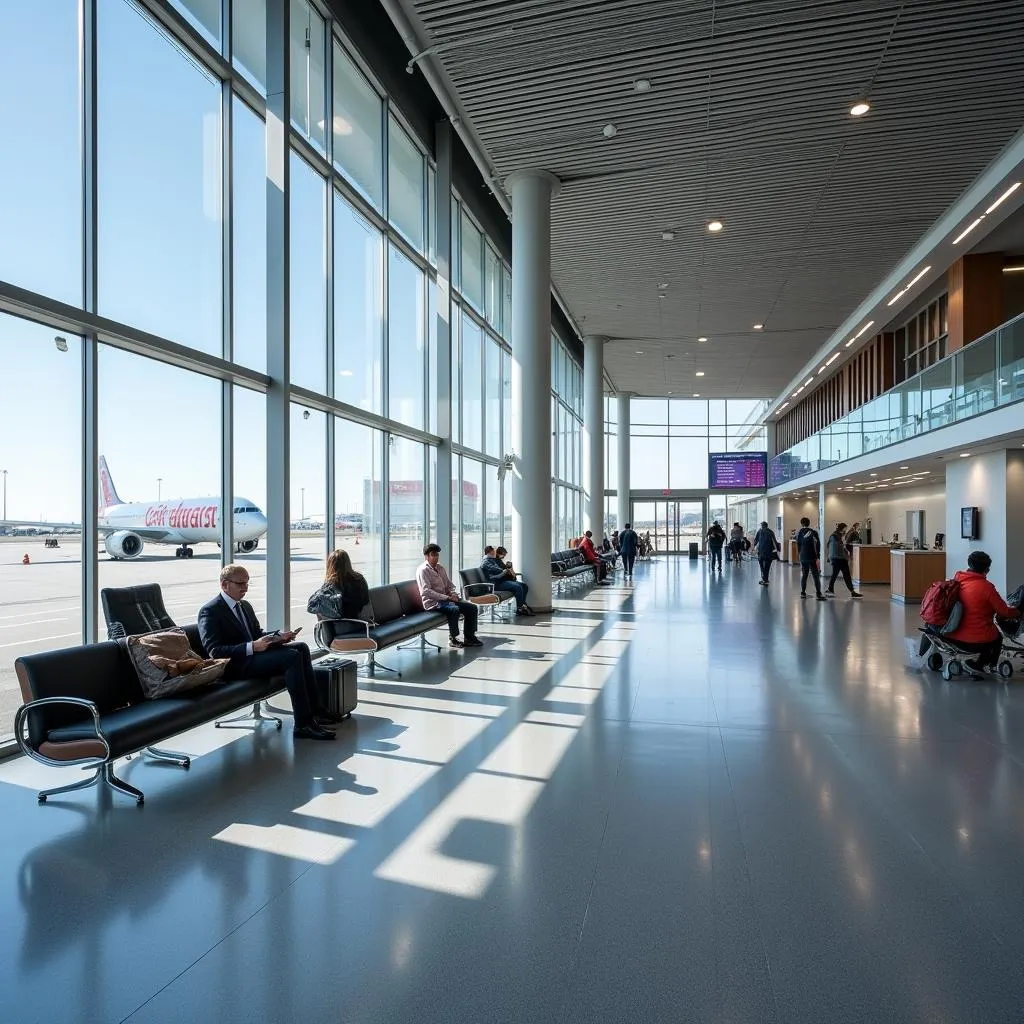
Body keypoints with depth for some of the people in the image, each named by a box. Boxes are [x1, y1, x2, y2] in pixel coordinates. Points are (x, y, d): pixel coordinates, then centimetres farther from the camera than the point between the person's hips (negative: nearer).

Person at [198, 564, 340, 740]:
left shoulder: (245, 605, 19)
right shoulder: (209, 611, -7)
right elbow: (214, 651, -17)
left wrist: (279, 635, 4)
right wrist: (251, 647, -27)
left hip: (254, 653, 9)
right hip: (235, 666, -9)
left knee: (301, 648, -10)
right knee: (292, 656, -26)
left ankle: (315, 710, -10)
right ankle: (303, 724, -28)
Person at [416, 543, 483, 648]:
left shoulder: (440, 568, 16)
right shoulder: (423, 570, -10)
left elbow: (449, 585, 23)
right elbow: (426, 591, -21)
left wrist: (453, 593, -2)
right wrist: (447, 597, -23)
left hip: (445, 599, 8)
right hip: (433, 603, -8)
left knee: (472, 607, -5)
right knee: (454, 609, -34)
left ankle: (470, 637, 3)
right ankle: (453, 639, -17)